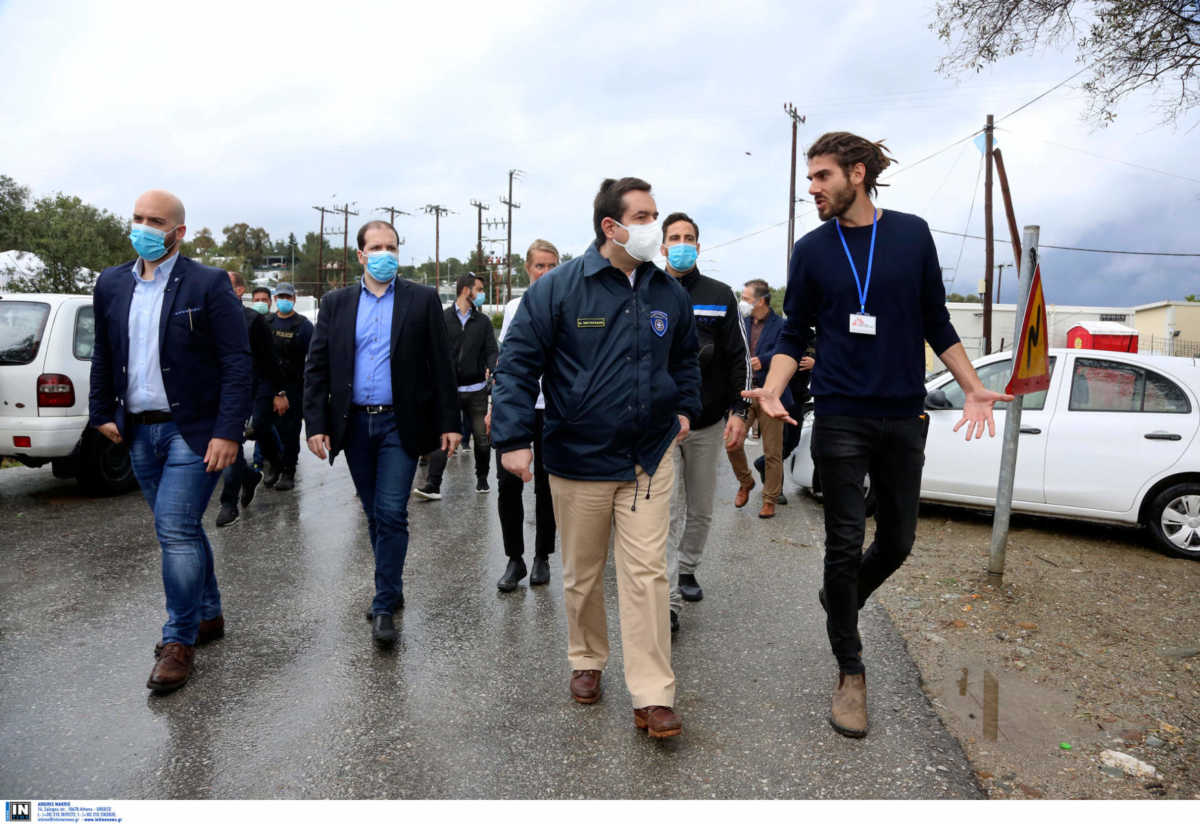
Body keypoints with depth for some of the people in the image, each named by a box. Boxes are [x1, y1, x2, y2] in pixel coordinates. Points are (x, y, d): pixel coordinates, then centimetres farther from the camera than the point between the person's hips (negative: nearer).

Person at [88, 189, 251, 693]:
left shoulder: (209, 284, -9)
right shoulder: (111, 284, 9)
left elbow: (237, 363, -12)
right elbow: (103, 356, 19)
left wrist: (228, 432, -18)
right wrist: (102, 414, 13)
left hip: (192, 431, -6)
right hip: (139, 432, 6)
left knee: (176, 532, -9)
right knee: (180, 530, 15)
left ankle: (179, 640, 6)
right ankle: (208, 615, 31)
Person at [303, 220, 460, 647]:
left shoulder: (423, 299, 1)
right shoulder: (336, 303, 8)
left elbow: (440, 365, 0)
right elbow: (316, 368, 5)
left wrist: (448, 422, -4)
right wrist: (316, 424, -3)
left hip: (400, 424, -3)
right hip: (355, 424, 3)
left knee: (391, 514, -6)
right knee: (375, 515, 14)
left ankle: (384, 606, 4)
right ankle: (391, 590, 30)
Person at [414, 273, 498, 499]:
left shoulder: (483, 321, 10)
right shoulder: (443, 319, 3)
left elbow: (491, 351, 5)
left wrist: (491, 369, -16)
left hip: (476, 389, 2)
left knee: (482, 438, 7)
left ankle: (482, 478, 25)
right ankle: (433, 485, -8)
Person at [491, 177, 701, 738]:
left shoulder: (668, 292, 6)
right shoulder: (558, 288, -7)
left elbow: (685, 357, 25)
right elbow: (517, 363, -8)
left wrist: (684, 407, 14)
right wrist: (514, 439, -15)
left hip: (650, 457, 2)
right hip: (578, 459, -2)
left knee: (646, 572, -2)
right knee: (582, 574, 13)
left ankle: (652, 696, 5)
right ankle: (587, 660, 37)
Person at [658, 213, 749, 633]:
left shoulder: (721, 296, 7)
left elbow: (738, 358, 5)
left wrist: (739, 411, -4)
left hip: (708, 423, 2)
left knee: (701, 509, 13)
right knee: (668, 512, -8)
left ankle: (686, 569, 35)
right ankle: (669, 602, -7)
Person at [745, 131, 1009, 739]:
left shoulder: (912, 234, 4)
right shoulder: (812, 250, 2)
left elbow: (937, 324, 9)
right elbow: (794, 336, 3)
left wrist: (974, 388, 1)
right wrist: (771, 390, -15)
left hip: (904, 416, 2)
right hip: (840, 417, -2)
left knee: (898, 540, 11)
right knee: (846, 543, 0)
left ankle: (840, 602, 40)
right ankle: (850, 673, 16)